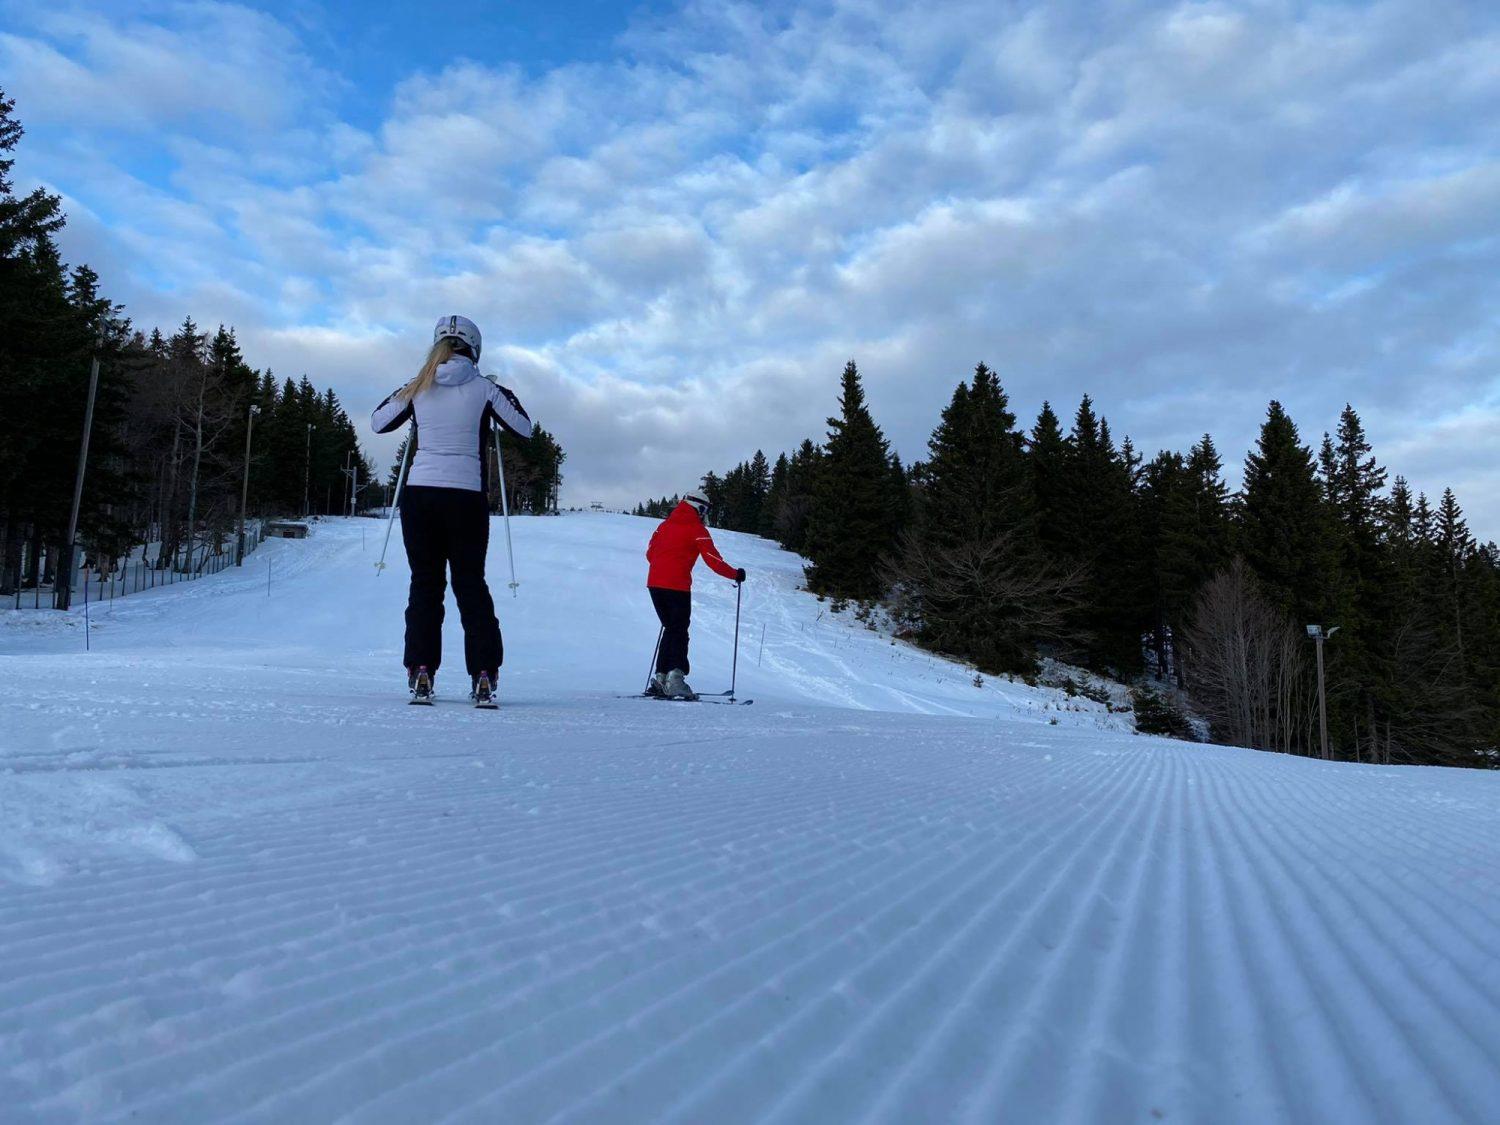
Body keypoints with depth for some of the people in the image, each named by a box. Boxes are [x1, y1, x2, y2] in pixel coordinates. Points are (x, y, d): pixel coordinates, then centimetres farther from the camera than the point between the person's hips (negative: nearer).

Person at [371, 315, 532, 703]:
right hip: (466, 496, -1)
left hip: (419, 493, 1)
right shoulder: (483, 388, -1)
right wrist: (505, 395, 23)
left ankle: (421, 672, 4)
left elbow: (378, 422, 17)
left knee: (424, 584, 10)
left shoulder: (418, 388, 5)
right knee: (471, 584, 8)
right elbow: (524, 428, 8)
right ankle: (483, 675, 2)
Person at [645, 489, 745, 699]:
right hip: (677, 585, -6)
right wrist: (736, 575, 6)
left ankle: (660, 677, 10)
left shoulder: (665, 524, 17)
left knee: (670, 629, 16)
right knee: (679, 632, 0)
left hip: (654, 582, 6)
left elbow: (650, 553, 19)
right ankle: (675, 679, -12)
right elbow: (713, 560, -6)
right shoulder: (697, 529, -2)